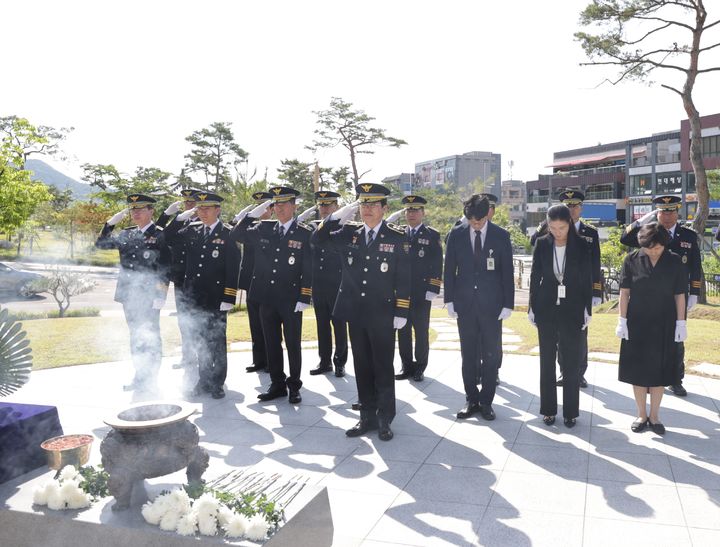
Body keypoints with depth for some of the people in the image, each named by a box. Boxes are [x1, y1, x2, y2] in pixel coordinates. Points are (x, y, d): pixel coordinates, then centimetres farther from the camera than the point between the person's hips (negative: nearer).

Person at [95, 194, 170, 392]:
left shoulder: (160, 235, -7)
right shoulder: (127, 234, 11)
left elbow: (165, 268, -10)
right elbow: (101, 244, 15)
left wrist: (160, 296, -15)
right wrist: (110, 223, 1)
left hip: (149, 295, -6)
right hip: (129, 294, 6)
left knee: (150, 337, 1)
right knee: (136, 336, 13)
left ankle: (151, 379, 11)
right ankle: (139, 377, 24)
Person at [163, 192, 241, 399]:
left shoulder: (227, 234, -8)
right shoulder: (192, 230, 7)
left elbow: (233, 269, -12)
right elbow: (169, 238, 15)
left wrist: (228, 298, -16)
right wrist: (180, 218, 2)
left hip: (216, 299, -5)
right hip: (196, 297, 5)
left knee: (217, 341, 7)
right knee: (201, 340, 14)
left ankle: (218, 382, 18)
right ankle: (204, 380, 27)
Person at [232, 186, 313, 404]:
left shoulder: (304, 233, -4)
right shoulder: (263, 229, 7)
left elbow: (308, 269, -6)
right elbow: (237, 234, 8)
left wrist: (304, 298, -12)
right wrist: (255, 213, -1)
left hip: (291, 300, -4)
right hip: (267, 298, 4)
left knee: (293, 345, 6)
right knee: (272, 344, 12)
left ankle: (294, 386, 20)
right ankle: (277, 384, 24)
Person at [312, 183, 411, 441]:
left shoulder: (397, 239, -3)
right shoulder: (348, 234, 7)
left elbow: (403, 280, -4)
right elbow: (318, 239, 4)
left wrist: (401, 313, -9)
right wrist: (338, 216, -8)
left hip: (383, 316, -4)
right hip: (355, 314, 4)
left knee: (383, 368, 5)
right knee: (362, 367, 11)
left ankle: (384, 419, 17)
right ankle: (367, 416, 23)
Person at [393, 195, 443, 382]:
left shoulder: (432, 236, 1)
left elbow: (437, 266, -3)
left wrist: (432, 290, -10)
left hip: (421, 293, -3)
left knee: (421, 331, 4)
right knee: (403, 330, 8)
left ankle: (420, 367, 16)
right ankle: (407, 366, 19)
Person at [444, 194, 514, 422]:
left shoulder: (501, 236, -1)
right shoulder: (456, 234, 0)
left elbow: (507, 272, 1)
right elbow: (449, 269, 4)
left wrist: (508, 304, -3)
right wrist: (450, 300, -1)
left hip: (491, 305, -1)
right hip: (465, 304, 1)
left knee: (491, 355, 4)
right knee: (468, 355, 8)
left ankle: (486, 401, 16)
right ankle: (472, 400, 19)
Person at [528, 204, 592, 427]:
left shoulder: (580, 246, -4)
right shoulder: (541, 244, -1)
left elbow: (587, 280, 0)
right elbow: (535, 277, 3)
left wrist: (587, 309, -2)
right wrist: (532, 307, 3)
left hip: (572, 309, -1)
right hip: (546, 308, 1)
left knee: (572, 361, 5)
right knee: (547, 360, 9)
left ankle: (570, 411, 16)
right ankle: (548, 409, 20)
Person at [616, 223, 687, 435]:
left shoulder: (674, 262, -3)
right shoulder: (632, 260, -6)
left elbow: (679, 295, 1)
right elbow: (624, 292, -3)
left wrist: (681, 323, -2)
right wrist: (622, 320, -5)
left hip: (664, 325, 1)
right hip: (637, 324, 0)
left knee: (659, 370, 8)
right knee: (638, 369, 6)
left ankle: (654, 415, 22)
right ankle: (641, 415, 21)